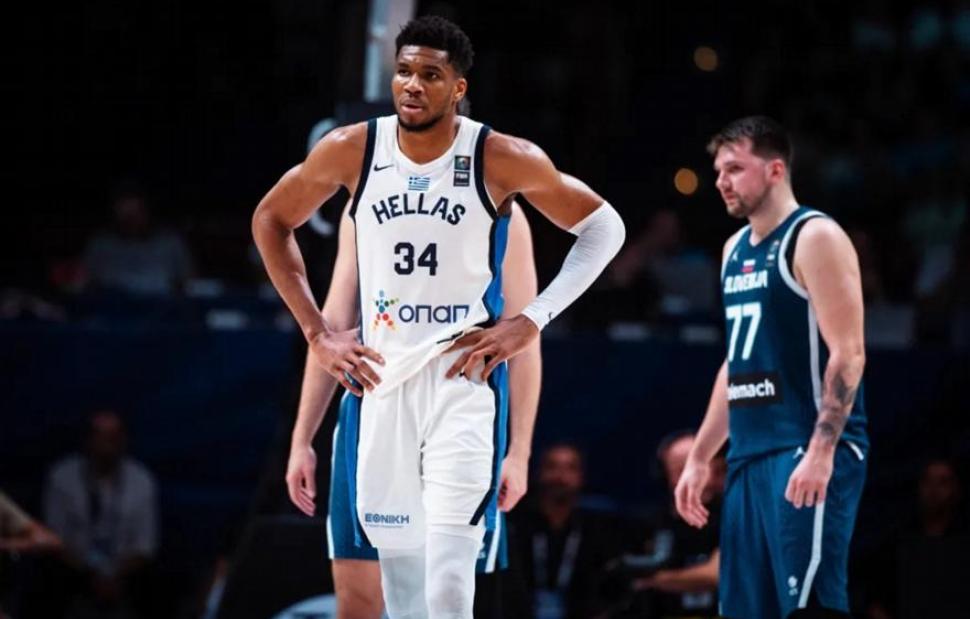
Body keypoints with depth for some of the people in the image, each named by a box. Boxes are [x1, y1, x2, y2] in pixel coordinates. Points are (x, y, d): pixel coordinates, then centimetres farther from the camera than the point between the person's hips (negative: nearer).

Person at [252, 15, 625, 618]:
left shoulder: (500, 159, -9)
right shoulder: (351, 150, -2)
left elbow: (604, 226, 3)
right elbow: (271, 220, 14)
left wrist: (531, 322, -6)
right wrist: (317, 332, 6)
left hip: (465, 375, -3)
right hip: (382, 378, 3)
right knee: (399, 562, 9)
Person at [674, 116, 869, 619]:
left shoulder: (815, 238, -8)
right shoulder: (736, 249, 18)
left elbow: (848, 354, -16)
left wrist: (821, 452, -25)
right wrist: (699, 458, 21)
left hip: (807, 453, -9)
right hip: (749, 456, 9)